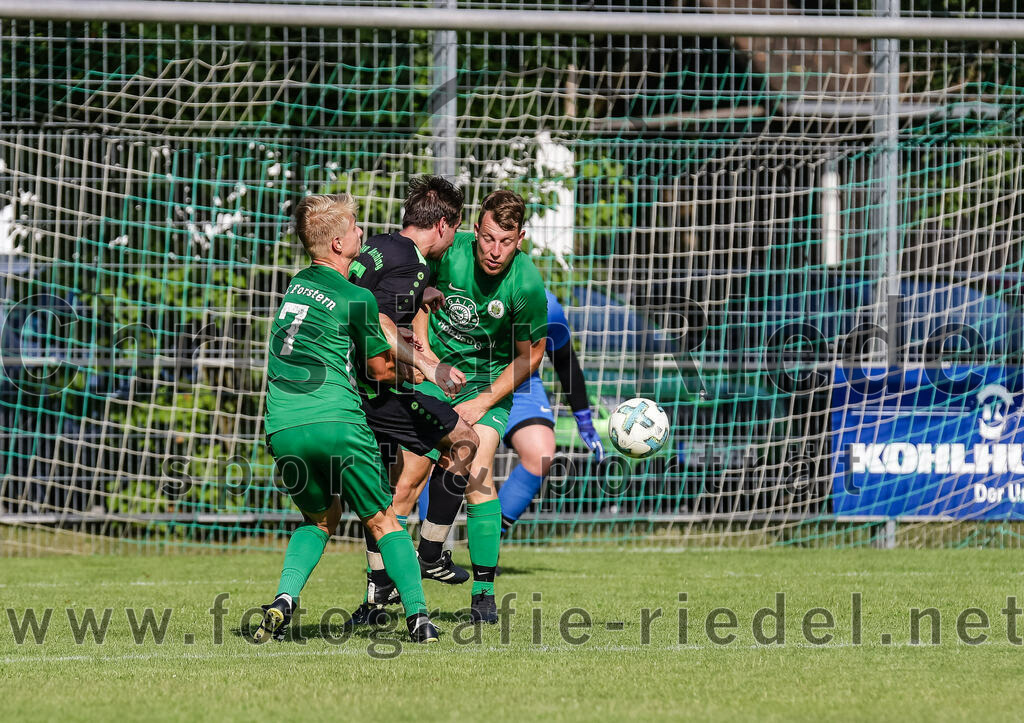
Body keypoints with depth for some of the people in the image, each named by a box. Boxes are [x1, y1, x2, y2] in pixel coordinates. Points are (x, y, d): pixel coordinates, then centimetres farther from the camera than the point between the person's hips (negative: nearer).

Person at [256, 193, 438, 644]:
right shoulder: (356, 298, -2)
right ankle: (417, 614, -3)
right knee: (383, 521, 8)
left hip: (283, 428, 5)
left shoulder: (297, 285, 17)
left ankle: (284, 599, 2)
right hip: (338, 422, -5)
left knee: (319, 517, 24)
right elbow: (382, 370, 10)